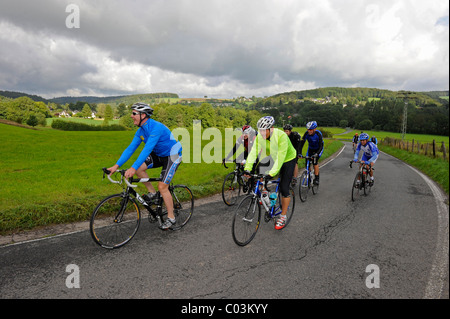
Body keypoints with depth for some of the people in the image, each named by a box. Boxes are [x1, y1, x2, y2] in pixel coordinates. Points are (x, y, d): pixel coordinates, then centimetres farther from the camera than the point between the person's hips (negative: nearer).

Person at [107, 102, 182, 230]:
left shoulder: (156, 127, -29)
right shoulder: (141, 131, -2)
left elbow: (147, 149, -37)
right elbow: (131, 148, -3)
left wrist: (133, 168, -42)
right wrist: (117, 165, -11)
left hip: (172, 156, -8)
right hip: (158, 155, 8)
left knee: (162, 187, -14)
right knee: (139, 168, -13)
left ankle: (171, 218, 3)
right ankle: (152, 192, 8)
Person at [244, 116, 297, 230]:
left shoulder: (281, 136, -35)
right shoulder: (260, 136, -19)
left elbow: (280, 157, -39)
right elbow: (254, 152, -25)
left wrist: (272, 173, -47)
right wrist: (247, 168, -36)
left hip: (288, 160, -6)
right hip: (274, 159, 6)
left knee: (284, 188, -10)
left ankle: (283, 217, 3)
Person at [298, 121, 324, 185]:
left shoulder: (318, 134, -31)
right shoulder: (306, 133, -23)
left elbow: (321, 146, -33)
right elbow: (301, 143, -23)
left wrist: (317, 154, -48)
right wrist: (300, 153, -35)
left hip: (318, 149, -4)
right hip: (310, 148, 4)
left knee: (315, 162, -21)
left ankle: (316, 179, -10)